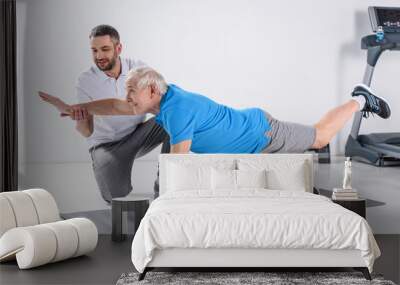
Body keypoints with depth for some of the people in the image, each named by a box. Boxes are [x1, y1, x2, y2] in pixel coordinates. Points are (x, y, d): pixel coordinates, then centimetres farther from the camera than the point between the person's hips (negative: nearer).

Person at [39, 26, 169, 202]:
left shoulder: (137, 68, -8)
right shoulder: (85, 81, -13)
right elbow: (87, 131, -16)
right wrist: (80, 120, -39)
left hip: (137, 136, 2)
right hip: (106, 144, -2)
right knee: (115, 197, -25)